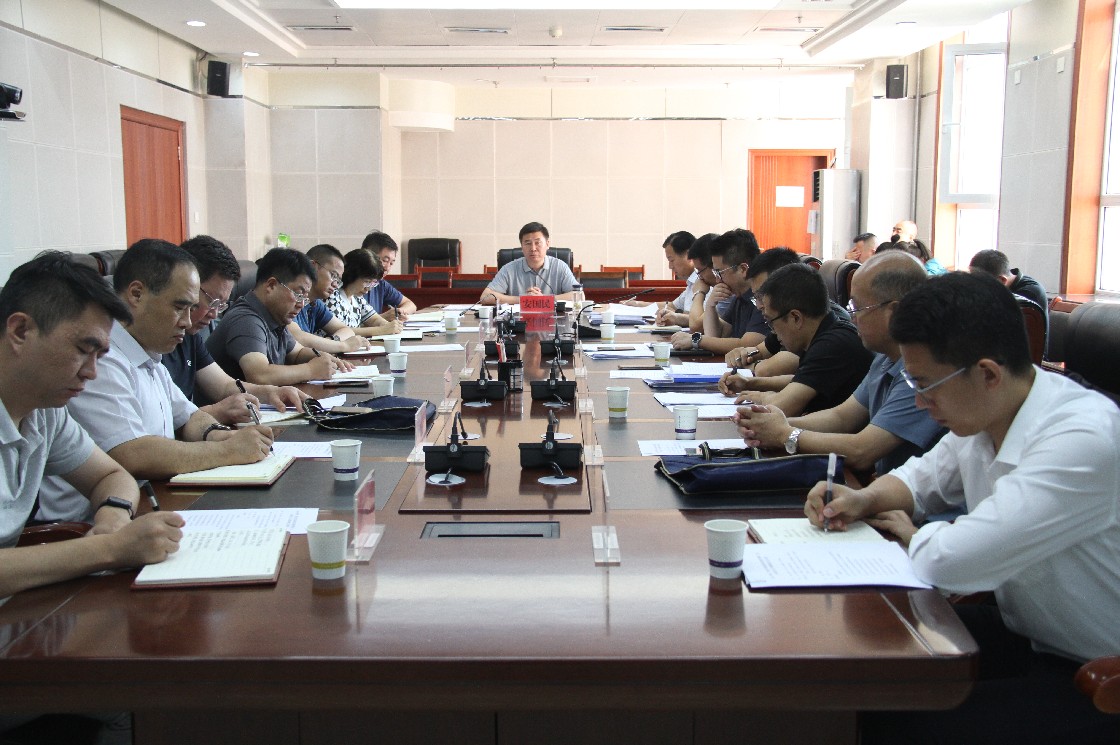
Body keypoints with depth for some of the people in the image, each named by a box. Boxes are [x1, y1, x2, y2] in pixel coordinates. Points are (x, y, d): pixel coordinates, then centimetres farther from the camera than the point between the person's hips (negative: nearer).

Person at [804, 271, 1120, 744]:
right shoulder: (982, 413, -3)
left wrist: (910, 535, -11)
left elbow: (949, 563, -34)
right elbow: (924, 476, 17)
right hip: (1025, 632, 8)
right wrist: (865, 499, -5)